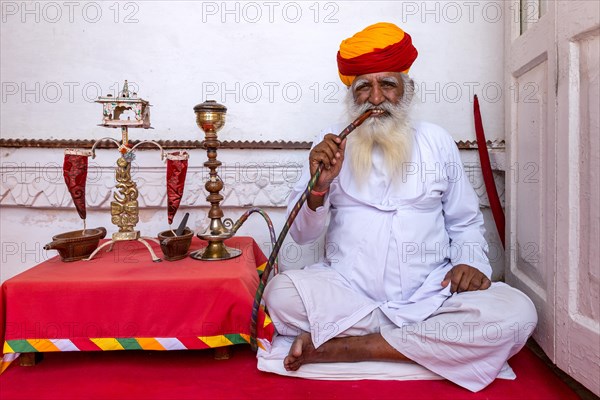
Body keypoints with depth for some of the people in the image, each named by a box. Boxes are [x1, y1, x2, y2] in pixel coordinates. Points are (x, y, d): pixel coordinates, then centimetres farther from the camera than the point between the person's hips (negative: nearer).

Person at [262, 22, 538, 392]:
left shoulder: (437, 141, 10)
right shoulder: (332, 144, 6)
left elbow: (465, 221, 15)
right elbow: (302, 234, 3)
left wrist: (471, 262, -6)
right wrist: (319, 187, -16)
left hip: (429, 296, 2)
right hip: (346, 292, -1)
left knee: (517, 313, -23)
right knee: (281, 293, -28)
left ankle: (347, 346, -19)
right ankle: (429, 340, -13)